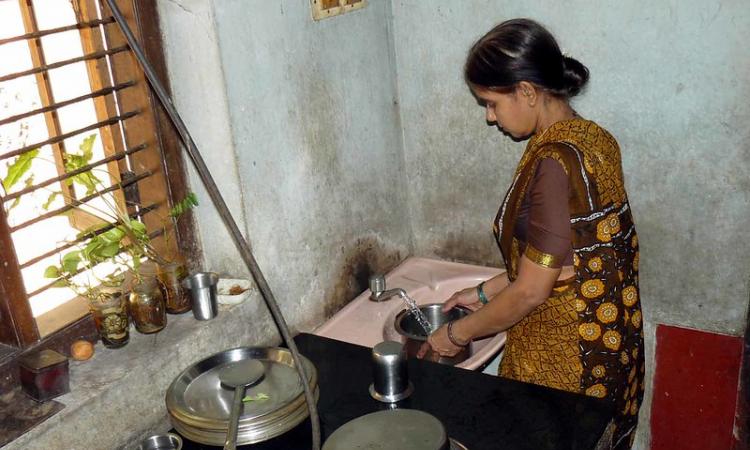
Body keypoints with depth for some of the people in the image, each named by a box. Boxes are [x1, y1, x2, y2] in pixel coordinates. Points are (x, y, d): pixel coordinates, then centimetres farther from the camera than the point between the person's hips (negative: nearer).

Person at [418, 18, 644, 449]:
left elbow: (531, 291, -22)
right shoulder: (593, 139, 1)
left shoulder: (554, 163, -27)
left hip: (565, 361, -8)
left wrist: (458, 333, -8)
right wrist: (485, 292, 11)